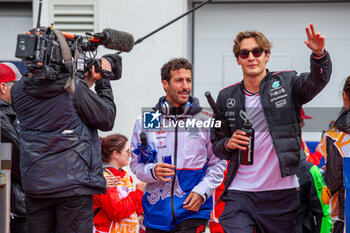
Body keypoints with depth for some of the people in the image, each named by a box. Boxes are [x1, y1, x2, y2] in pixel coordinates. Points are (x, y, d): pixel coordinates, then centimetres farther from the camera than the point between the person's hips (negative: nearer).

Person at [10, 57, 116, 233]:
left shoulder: (18, 90, 3)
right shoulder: (74, 88, -11)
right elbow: (106, 121, -2)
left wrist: (87, 83, 18)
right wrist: (103, 82, 8)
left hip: (35, 183, 4)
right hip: (74, 182, -4)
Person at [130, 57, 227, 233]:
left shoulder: (206, 121, 3)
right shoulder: (146, 121, 5)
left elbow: (218, 164, 7)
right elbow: (136, 164, 7)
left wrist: (202, 191, -7)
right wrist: (153, 171, -14)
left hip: (193, 212, -2)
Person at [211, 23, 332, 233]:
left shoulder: (286, 83, 4)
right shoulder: (226, 97, 10)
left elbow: (317, 80, -16)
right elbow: (216, 145, 17)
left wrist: (319, 54, -36)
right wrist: (228, 144, -6)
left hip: (282, 192, -1)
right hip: (240, 194, 1)